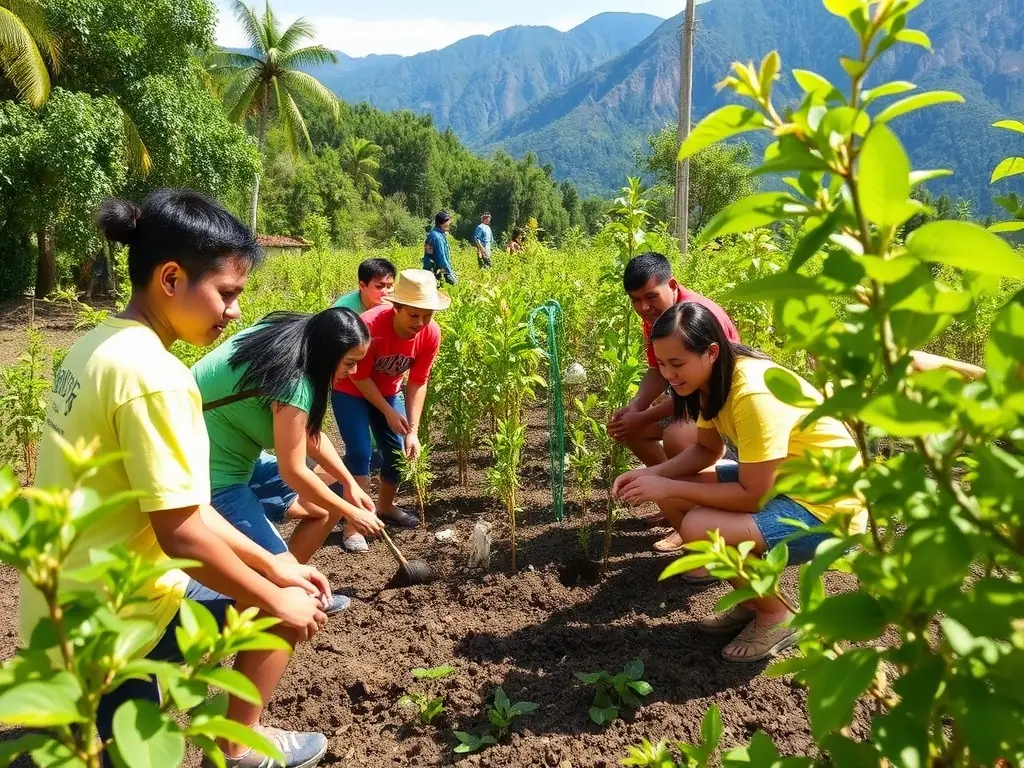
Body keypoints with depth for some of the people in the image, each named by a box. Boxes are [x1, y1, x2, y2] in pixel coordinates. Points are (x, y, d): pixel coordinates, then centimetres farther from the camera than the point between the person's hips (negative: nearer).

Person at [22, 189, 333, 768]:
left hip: (66, 606, 9)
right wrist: (277, 598, -9)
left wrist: (272, 564, 7)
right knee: (286, 607, 7)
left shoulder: (98, 347, 4)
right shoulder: (153, 374, -25)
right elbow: (181, 532, -24)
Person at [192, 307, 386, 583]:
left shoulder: (286, 342, 1)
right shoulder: (292, 381, -27)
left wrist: (350, 484, 12)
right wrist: (350, 512, -5)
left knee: (329, 501, 15)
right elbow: (293, 471, -18)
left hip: (235, 459, 10)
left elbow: (309, 432, 12)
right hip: (209, 476, -10)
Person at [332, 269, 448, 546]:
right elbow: (359, 377, -23)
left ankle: (385, 506, 30)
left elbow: (418, 383, -15)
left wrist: (413, 431, -21)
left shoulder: (431, 334, -24)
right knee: (360, 452, -15)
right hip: (350, 390, -5)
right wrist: (389, 413, -21)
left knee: (400, 450, 5)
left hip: (387, 390, 5)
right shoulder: (369, 327, -38)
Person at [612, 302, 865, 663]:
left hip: (828, 505, -9)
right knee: (670, 492, -1)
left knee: (698, 529, -28)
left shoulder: (754, 393, -30)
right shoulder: (714, 377, -3)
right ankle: (753, 596, 13)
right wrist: (651, 474, -9)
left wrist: (667, 487, -22)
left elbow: (752, 496, -26)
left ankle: (776, 617, 1)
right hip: (777, 480, 9)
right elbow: (707, 450, 7)